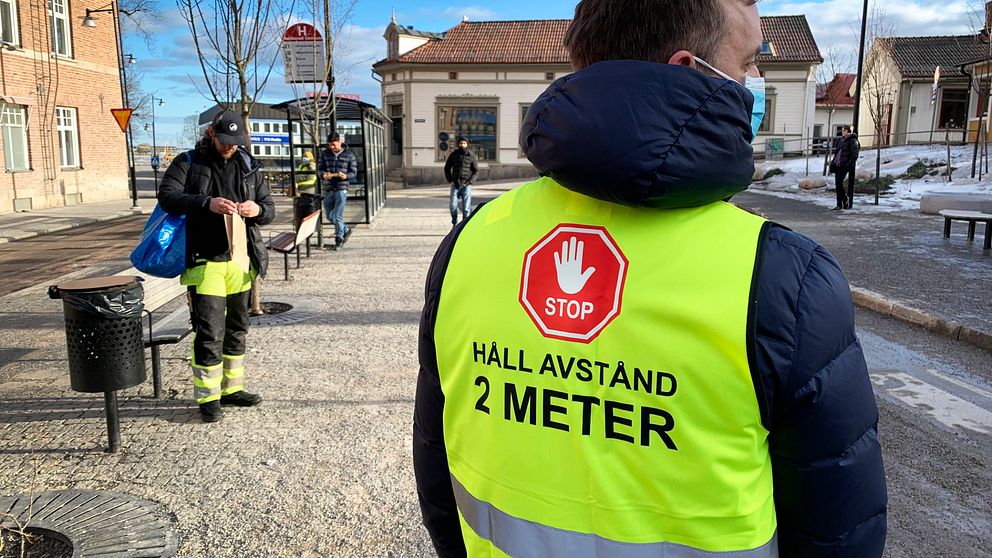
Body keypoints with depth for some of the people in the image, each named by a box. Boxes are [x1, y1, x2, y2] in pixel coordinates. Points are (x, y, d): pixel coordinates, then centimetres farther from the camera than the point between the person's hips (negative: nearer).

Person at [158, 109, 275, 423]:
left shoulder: (249, 167, 11)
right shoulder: (188, 163, 1)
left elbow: (270, 209, 11)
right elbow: (166, 196, -12)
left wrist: (258, 209, -14)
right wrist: (206, 203, -27)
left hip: (241, 261, 5)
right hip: (206, 262, -5)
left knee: (237, 328, 14)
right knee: (210, 331, -6)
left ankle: (232, 388, 28)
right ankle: (208, 397, 7)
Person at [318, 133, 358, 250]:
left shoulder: (349, 155, 0)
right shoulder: (325, 153, 8)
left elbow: (354, 172, 2)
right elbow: (319, 168, 11)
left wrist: (345, 176, -20)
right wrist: (323, 174, -12)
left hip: (341, 189, -4)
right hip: (328, 189, 4)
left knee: (337, 216, -6)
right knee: (329, 216, 10)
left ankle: (339, 240, 8)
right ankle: (346, 230, 32)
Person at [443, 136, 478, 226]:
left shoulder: (472, 156, -1)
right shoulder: (453, 154, 5)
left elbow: (476, 171, 0)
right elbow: (447, 168, 13)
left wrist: (469, 182, -10)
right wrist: (450, 180, 3)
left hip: (466, 185, -2)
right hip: (455, 185, 2)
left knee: (466, 208, -4)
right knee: (453, 206, -5)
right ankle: (455, 224, 15)